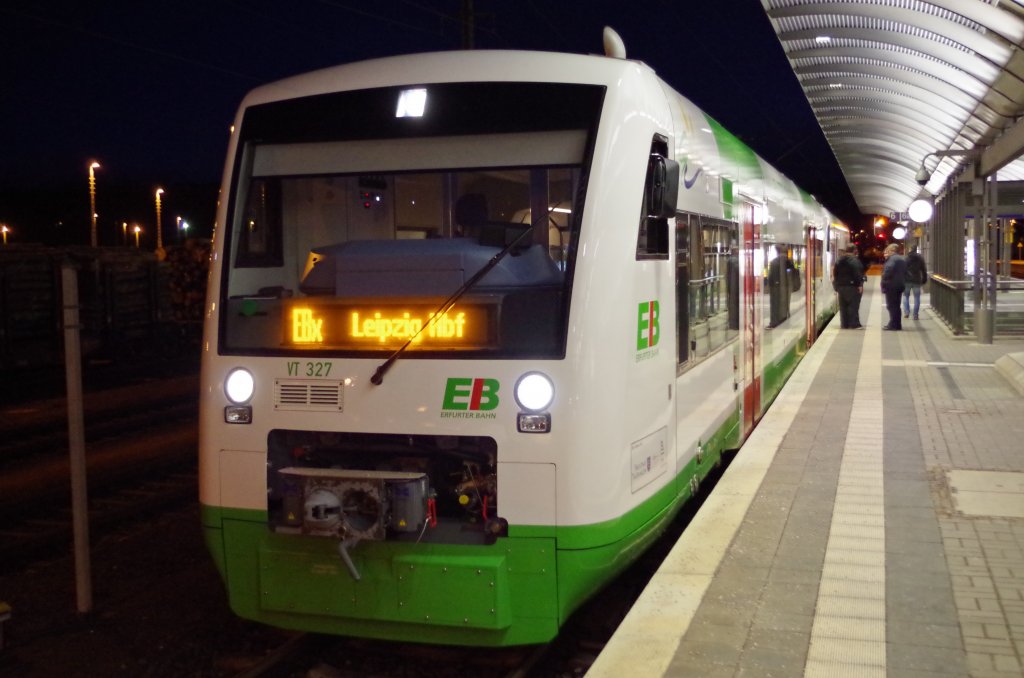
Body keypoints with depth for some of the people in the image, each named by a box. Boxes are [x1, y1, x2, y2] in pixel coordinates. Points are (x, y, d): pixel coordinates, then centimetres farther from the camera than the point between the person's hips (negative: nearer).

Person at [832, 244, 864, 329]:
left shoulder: (840, 260, 13)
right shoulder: (854, 260, -10)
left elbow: (835, 272, 14)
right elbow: (857, 273, -19)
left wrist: (836, 286, 17)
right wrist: (860, 284, -17)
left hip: (840, 286, 7)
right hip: (852, 286, -7)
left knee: (843, 306, 8)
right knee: (853, 305, -4)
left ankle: (844, 324, 9)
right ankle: (854, 324, -7)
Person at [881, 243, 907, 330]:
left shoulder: (892, 259, -14)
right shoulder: (902, 259, 17)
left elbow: (888, 271, -24)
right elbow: (905, 272, 21)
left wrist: (884, 282, -15)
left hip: (892, 286, -10)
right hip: (900, 285, 10)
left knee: (892, 306, -6)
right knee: (896, 306, 15)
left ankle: (893, 324, -8)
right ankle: (897, 324, 18)